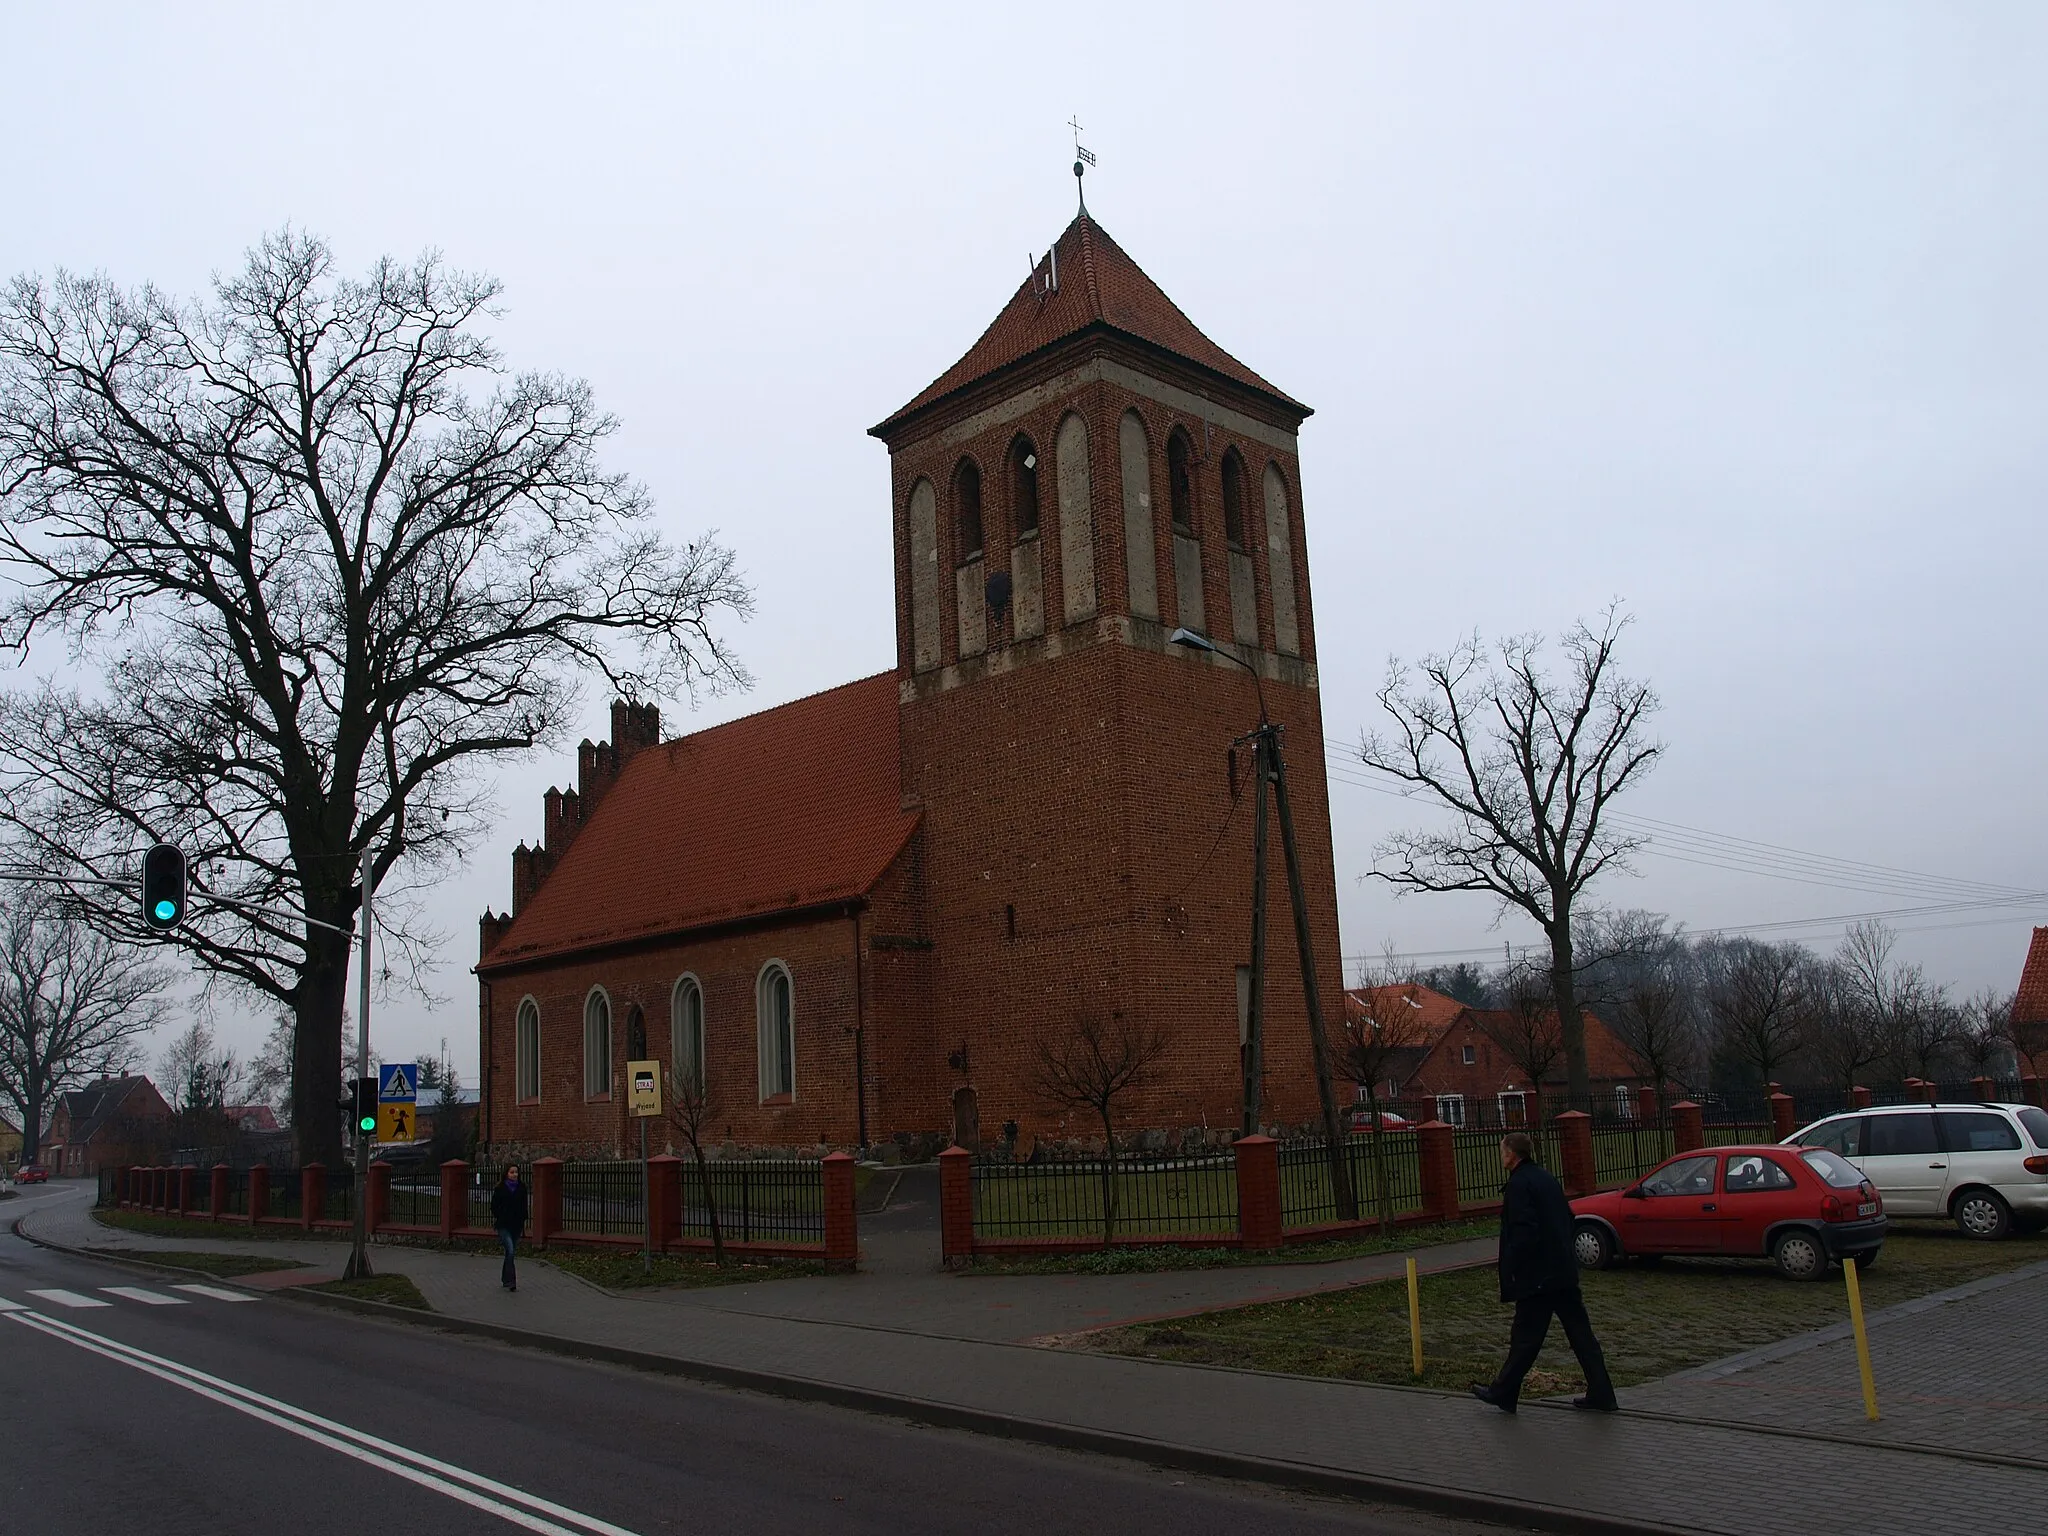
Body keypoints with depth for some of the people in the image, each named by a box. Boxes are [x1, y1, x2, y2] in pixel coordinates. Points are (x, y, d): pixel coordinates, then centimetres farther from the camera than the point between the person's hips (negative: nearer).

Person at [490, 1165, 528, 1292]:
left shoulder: (522, 1188, 6)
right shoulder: (500, 1188, -3)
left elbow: (524, 1205, 11)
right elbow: (494, 1204, 1)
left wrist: (524, 1221, 8)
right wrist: (495, 1218, -4)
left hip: (517, 1224, 4)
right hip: (504, 1225, -4)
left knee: (510, 1252, 12)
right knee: (510, 1251, -15)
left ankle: (505, 1279, 26)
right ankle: (511, 1281, -13)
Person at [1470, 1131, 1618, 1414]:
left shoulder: (1518, 1184, -15)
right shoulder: (1546, 1179, 12)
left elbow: (1524, 1232, -22)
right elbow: (1567, 1218, 20)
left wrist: (1510, 1271, -13)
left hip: (1537, 1276, -8)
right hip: (1565, 1272, 8)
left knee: (1525, 1338, 2)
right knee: (1580, 1333, 10)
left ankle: (1503, 1393, 14)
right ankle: (1601, 1396, 12)